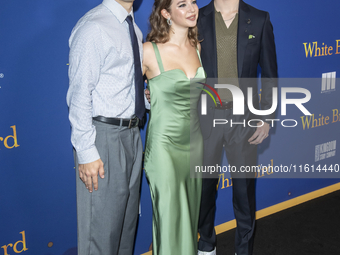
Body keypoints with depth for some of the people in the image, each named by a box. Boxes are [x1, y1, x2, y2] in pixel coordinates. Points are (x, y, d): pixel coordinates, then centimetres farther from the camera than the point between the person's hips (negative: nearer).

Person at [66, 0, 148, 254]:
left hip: (132, 134, 9)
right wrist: (86, 152, -20)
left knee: (128, 218, 20)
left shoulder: (133, 29, 13)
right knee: (103, 224, 2)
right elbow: (80, 94, -18)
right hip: (104, 135, -8)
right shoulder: (93, 28, -14)